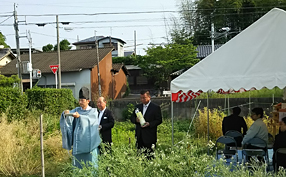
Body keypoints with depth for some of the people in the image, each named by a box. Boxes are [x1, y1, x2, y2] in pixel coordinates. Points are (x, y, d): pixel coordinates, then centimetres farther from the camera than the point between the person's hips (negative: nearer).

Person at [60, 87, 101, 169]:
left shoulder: (93, 111, 0)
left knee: (90, 165, 0)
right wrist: (66, 113, -30)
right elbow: (69, 113, -8)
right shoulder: (77, 110, 10)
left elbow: (89, 120, -20)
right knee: (78, 164, 6)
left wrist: (79, 116, -34)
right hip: (78, 142, 3)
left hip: (89, 143, -3)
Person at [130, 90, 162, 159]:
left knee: (150, 155, -4)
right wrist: (136, 120, -7)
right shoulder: (138, 107, 15)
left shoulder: (156, 107, -1)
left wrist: (149, 124, -19)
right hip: (139, 136, 5)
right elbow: (132, 118, 16)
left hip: (150, 136, -5)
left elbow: (159, 120, -4)